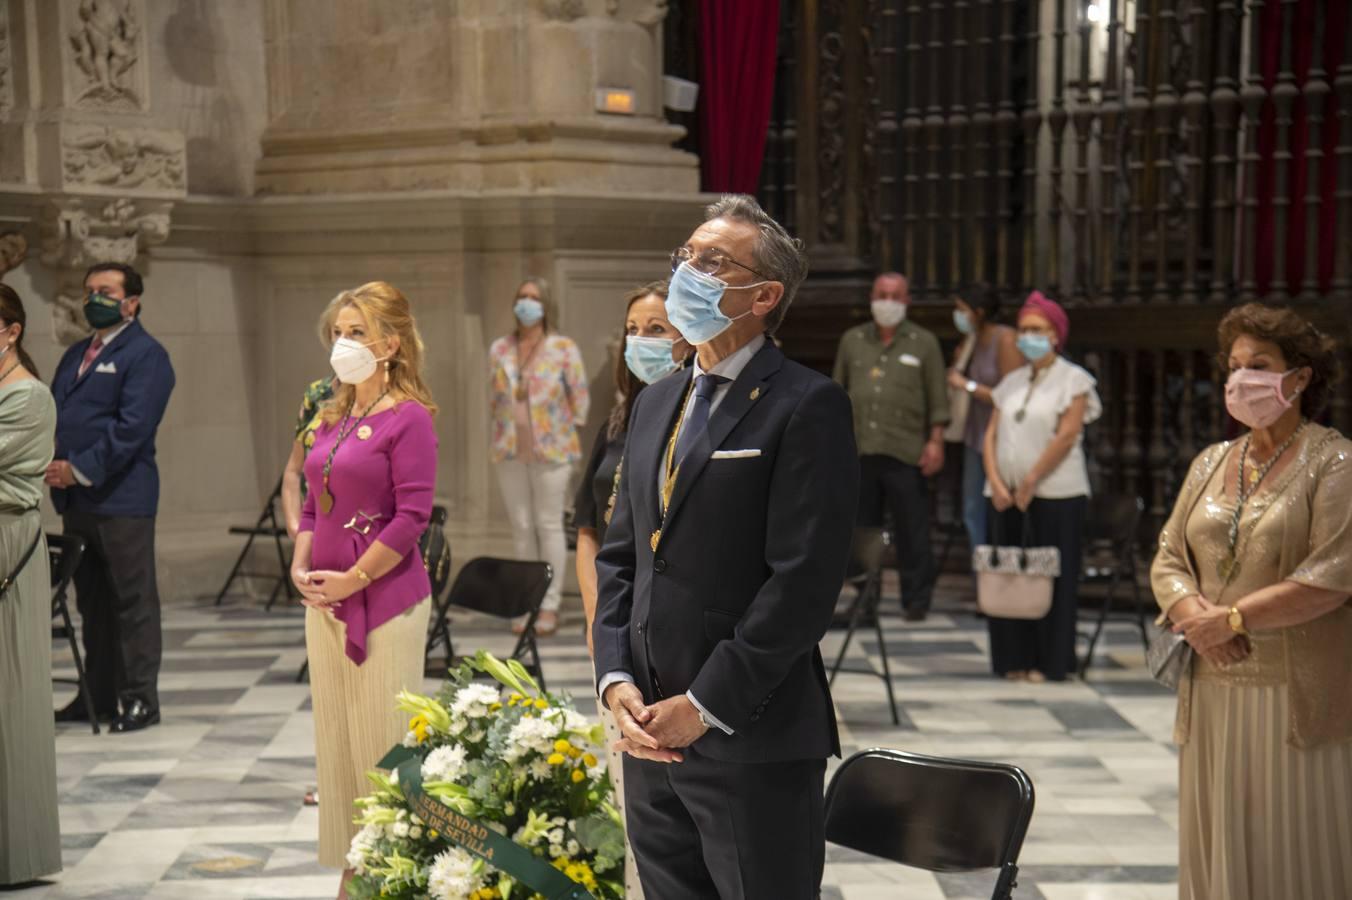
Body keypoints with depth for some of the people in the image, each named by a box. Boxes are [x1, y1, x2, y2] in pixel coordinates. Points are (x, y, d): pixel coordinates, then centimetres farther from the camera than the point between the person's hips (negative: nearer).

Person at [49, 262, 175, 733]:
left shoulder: (145, 354, -6)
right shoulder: (76, 354, 20)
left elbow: (132, 427, -16)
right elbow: (54, 410, 19)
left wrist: (78, 469, -18)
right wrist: (52, 464, -1)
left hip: (120, 499, -8)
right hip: (75, 499, 8)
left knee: (133, 602, -2)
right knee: (92, 602, 13)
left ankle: (140, 699, 2)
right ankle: (97, 695, 20)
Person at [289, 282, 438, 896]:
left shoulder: (408, 418, -11)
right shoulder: (333, 418, 12)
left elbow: (412, 515, -16)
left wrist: (352, 579, -15)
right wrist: (301, 569, 2)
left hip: (384, 602, -8)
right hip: (326, 602, 8)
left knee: (383, 739, -2)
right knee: (337, 738, 12)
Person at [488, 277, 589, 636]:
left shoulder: (564, 349, -1)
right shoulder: (499, 350, 10)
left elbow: (580, 395, 1)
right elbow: (496, 397, 15)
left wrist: (567, 434, -1)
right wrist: (502, 435, 8)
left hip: (551, 449, -3)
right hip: (510, 451, 4)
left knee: (549, 525, -1)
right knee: (521, 527, 6)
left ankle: (550, 607, 3)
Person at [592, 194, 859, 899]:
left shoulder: (806, 406, -10)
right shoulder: (656, 402, 15)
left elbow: (804, 578, -16)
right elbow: (618, 556, 15)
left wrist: (704, 706, -15)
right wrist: (616, 680, 0)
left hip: (753, 742, -7)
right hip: (650, 735, 7)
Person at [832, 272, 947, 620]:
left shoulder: (924, 343, 8)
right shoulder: (852, 340, 15)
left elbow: (937, 399, 5)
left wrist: (936, 440, -4)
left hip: (906, 452, -3)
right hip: (859, 450, 3)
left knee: (912, 530, -2)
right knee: (860, 529, 5)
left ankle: (917, 599, 5)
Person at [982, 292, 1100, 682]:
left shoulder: (1073, 380, -1)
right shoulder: (1012, 382, 18)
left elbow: (1066, 436, -11)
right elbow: (992, 434, 12)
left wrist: (1030, 482, -13)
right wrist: (996, 483, -3)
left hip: (1055, 494, -6)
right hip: (1007, 496, 6)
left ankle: (1050, 662, 3)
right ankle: (1014, 660, 12)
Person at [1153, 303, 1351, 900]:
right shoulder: (1211, 463, 15)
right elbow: (1168, 559, 12)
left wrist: (1232, 618, -14)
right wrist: (1193, 614, -9)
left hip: (1298, 694, -6)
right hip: (1213, 691, 6)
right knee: (1216, 852, 7)